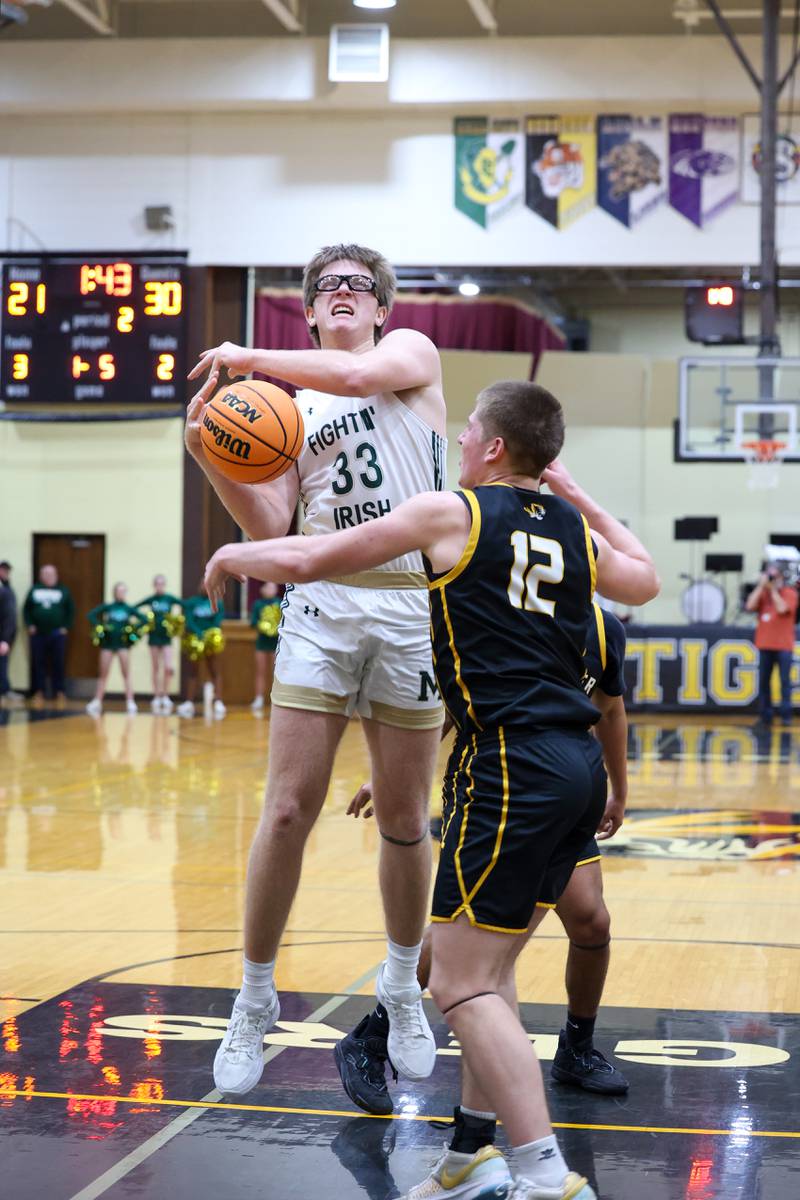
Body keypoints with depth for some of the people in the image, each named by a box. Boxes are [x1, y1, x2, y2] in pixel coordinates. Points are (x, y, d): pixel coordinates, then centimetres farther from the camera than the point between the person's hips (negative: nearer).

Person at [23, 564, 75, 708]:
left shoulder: (63, 591, 6)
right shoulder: (34, 590, 8)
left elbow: (71, 610, 6)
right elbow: (26, 609, 8)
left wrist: (66, 627, -3)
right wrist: (29, 625, -2)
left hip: (57, 634, -1)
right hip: (38, 634, 1)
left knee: (58, 664, -1)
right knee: (38, 664, 2)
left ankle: (59, 693, 5)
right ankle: (39, 692, 8)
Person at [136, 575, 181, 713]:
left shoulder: (170, 598, -1)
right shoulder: (151, 599, 2)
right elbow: (133, 608, 8)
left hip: (166, 636, -1)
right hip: (154, 635, 1)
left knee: (169, 668, -12)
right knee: (156, 669, 7)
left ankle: (165, 696, 0)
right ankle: (157, 697, 13)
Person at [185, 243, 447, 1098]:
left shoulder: (413, 352, 7)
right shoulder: (291, 407, 16)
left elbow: (361, 375, -18)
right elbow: (269, 526, 8)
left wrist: (251, 358, -10)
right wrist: (212, 458, -8)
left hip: (412, 607, -2)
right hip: (322, 603, 2)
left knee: (403, 819, 7)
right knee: (288, 810, -5)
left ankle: (402, 989, 26)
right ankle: (255, 1002, 8)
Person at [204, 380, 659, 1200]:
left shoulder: (451, 513, -3)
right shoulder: (573, 529, 14)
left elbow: (310, 559, 2)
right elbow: (645, 581, 36)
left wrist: (232, 557, 21)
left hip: (513, 765, -8)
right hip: (575, 768, 8)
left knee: (460, 984, -6)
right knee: (486, 968, 18)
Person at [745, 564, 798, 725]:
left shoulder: (790, 593, 1)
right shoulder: (761, 593, 13)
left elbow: (782, 608, -16)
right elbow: (750, 606, -4)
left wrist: (773, 589, -9)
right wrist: (761, 586, -4)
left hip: (783, 645, -4)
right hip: (765, 644, 4)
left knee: (785, 680, -6)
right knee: (764, 681, 4)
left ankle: (786, 715, -4)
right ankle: (765, 716, 8)